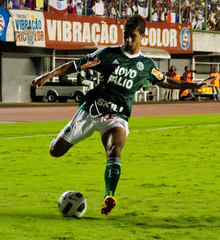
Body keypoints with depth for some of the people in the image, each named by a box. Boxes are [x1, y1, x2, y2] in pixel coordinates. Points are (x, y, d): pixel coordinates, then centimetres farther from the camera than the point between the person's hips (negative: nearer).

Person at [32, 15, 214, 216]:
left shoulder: (147, 65, 9)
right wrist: (48, 75, -7)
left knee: (115, 149, -33)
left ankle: (109, 197, -43)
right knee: (56, 151, 0)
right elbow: (77, 65, 1)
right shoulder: (108, 54, 1)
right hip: (91, 110, 0)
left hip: (117, 116, 0)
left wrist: (194, 85, 22)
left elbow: (165, 82, 26)